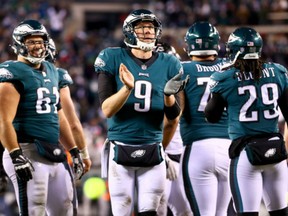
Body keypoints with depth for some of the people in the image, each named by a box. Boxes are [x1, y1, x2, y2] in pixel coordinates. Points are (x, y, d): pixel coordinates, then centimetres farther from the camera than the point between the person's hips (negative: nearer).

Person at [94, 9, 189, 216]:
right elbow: (107, 110, -9)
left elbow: (174, 118, 3)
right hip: (121, 150, -2)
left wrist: (169, 95, -17)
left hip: (152, 151, 2)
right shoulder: (113, 59, -3)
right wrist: (127, 88, -25)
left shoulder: (168, 65, 4)